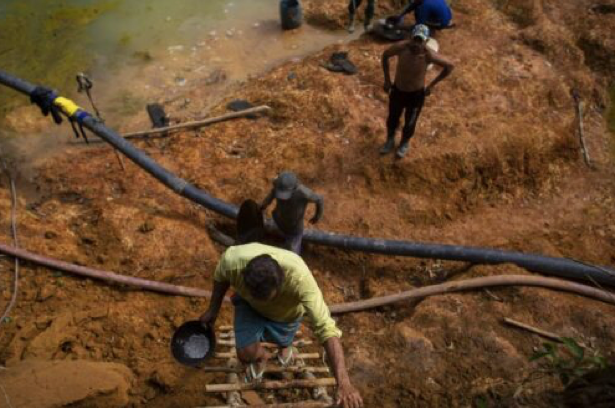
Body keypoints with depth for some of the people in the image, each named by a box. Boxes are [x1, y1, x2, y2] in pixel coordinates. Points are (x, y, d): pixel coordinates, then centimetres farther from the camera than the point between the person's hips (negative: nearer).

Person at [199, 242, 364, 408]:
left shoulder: (300, 278, -46)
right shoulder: (232, 259, -40)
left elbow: (326, 328, -46)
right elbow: (220, 277, -13)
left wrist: (343, 382, -52)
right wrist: (213, 309, 0)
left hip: (286, 311, 0)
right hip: (249, 306, 1)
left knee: (282, 341, 21)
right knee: (246, 355, -9)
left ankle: (284, 345, 60)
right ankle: (261, 357, 28)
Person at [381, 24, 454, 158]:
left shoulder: (429, 55, -30)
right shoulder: (401, 47, -26)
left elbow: (449, 66, -13)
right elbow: (385, 55, -4)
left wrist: (431, 85, -7)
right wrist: (387, 80, -2)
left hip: (416, 94, -2)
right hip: (397, 90, 2)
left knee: (409, 123, 20)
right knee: (392, 119, 23)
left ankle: (405, 143, 52)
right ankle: (390, 141, 54)